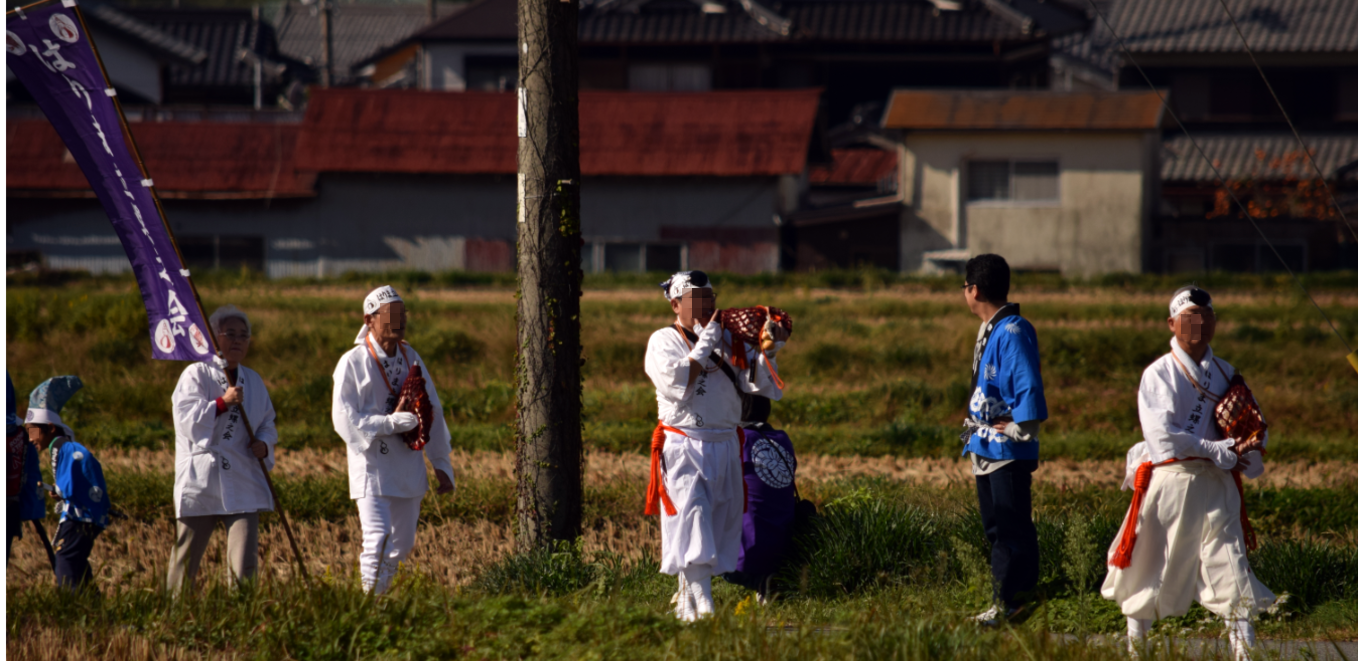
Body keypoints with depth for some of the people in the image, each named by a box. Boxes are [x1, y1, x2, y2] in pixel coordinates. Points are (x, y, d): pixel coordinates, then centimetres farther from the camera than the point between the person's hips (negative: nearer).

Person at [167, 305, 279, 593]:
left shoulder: (253, 381, 15)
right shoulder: (195, 375, -1)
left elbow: (267, 423, 20)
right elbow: (186, 421, -12)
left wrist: (264, 443, -1)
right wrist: (222, 403, -20)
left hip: (242, 485, 3)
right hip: (201, 481, -3)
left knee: (245, 563, -9)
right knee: (185, 560, 4)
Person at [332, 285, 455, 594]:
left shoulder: (412, 359, 10)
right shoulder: (353, 363, -8)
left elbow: (433, 412, 16)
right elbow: (344, 419, -14)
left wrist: (442, 464, 14)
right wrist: (392, 423, -21)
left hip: (409, 467, 6)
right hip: (371, 466, -6)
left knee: (403, 542, 10)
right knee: (378, 538, -16)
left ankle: (380, 592, 26)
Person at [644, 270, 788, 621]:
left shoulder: (728, 339, 12)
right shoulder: (663, 342, -1)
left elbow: (756, 381, 5)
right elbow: (678, 381, -18)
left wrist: (769, 349, -12)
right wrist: (706, 341, -13)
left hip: (726, 446, 6)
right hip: (684, 444, -5)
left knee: (723, 522, 6)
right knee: (693, 516, -17)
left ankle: (686, 599, 17)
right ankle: (701, 603, -24)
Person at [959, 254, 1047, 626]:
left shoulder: (1013, 333, -18)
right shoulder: (989, 331, 13)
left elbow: (1029, 386, -24)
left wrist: (1017, 429, -19)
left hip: (1008, 450, -10)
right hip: (985, 448, 10)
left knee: (1012, 528, -6)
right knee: (995, 527, 13)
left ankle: (1013, 601, -5)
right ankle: (1004, 601, 19)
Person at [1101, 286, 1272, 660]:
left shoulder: (1226, 375, 11)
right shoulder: (1158, 375, -4)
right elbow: (1164, 436, -15)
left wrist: (1249, 446, -10)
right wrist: (1221, 452, -17)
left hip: (1216, 485, 3)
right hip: (1170, 483, -3)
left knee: (1231, 568, -5)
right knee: (1153, 570, 6)